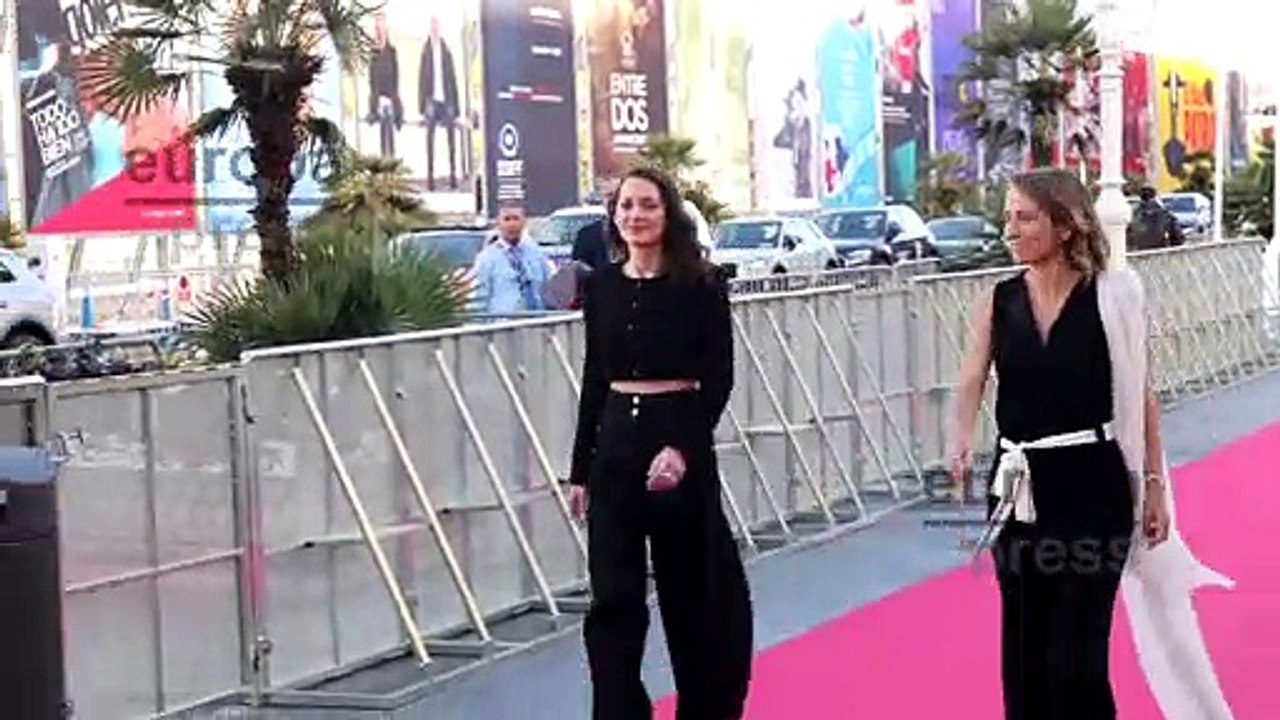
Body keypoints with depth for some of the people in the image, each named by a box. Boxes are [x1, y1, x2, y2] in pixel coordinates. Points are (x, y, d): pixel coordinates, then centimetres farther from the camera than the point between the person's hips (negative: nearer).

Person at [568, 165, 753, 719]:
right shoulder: (600, 286, 6)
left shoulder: (700, 285, -5)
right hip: (615, 444, 4)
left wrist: (683, 447, -21)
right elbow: (594, 380, 11)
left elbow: (718, 379, -8)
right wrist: (580, 470, 10)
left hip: (680, 437, -3)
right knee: (613, 597, 2)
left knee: (693, 591, 7)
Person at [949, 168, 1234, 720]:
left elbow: (1140, 396, -1)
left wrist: (1154, 484, -2)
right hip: (1020, 487, 4)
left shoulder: (1112, 296, -6)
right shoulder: (999, 302, 2)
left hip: (1093, 482, -3)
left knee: (1077, 653, -2)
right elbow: (971, 382, -6)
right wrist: (960, 446, -25)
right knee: (1023, 647, 11)